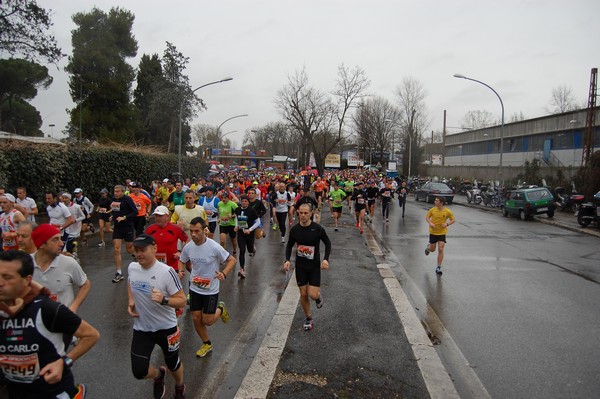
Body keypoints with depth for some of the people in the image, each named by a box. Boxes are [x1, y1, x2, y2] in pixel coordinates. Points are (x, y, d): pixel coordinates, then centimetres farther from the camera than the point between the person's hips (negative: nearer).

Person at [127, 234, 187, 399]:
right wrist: (131, 302, 0)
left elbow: (182, 301, -20)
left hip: (166, 328, -3)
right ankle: (159, 374, 37)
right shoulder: (132, 267, -8)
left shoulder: (167, 272, -24)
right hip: (141, 328, 4)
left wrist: (164, 300, -38)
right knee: (139, 371, 0)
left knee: (173, 363, 18)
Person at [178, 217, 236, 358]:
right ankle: (207, 344, 34)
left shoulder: (214, 247, -23)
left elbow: (232, 260, -15)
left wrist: (224, 274, -28)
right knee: (196, 319, 10)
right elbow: (182, 262, 12)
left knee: (207, 321, 0)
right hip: (195, 288, 4)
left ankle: (220, 309, 34)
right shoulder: (188, 247, -9)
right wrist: (180, 271, -5)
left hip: (211, 290, -4)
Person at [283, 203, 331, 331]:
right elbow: (289, 246, 8)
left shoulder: (318, 229, -15)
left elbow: (328, 243, -2)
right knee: (303, 294, 7)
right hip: (300, 265, 3)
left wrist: (325, 259, -16)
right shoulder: (294, 229, -6)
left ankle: (318, 295, 28)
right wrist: (287, 260, -8)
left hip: (314, 266, -2)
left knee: (313, 295, -9)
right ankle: (309, 319, 28)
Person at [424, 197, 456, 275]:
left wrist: (447, 224, -17)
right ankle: (428, 247, 50)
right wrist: (430, 223, -14)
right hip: (433, 232, 1)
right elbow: (427, 217, 6)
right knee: (432, 249, 10)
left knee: (441, 250, -8)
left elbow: (453, 220, 2)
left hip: (442, 233, -1)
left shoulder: (447, 211, -10)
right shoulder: (432, 210, -8)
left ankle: (438, 267, 4)